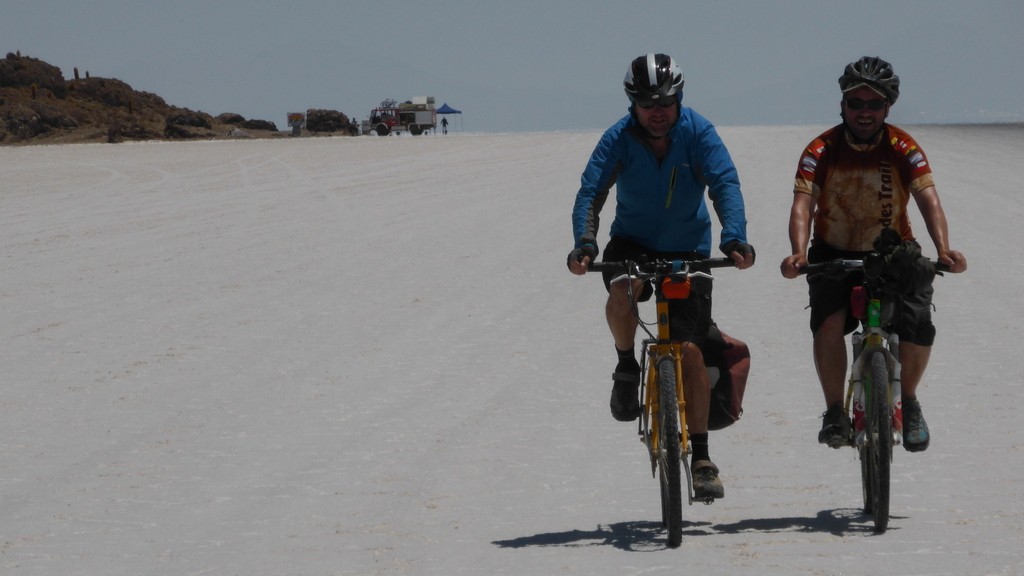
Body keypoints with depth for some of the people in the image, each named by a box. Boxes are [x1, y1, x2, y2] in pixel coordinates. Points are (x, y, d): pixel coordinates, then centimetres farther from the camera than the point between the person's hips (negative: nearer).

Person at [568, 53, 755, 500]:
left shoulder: (698, 133, -15)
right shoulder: (618, 139, -15)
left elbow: (725, 184, -25)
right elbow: (591, 192, -24)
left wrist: (734, 237, -42)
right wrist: (584, 243, -42)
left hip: (687, 249, 0)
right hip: (633, 241, 0)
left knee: (690, 349, -9)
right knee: (622, 290, -35)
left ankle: (701, 458, 0)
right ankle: (626, 369, -4)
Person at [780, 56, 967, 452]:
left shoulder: (904, 150, -11)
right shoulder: (820, 152, -12)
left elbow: (929, 200, -23)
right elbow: (802, 204, -24)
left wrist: (943, 250, -41)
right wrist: (799, 253, -44)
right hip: (834, 256, 0)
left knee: (918, 323, -23)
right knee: (828, 321, -28)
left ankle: (908, 401, 5)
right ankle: (835, 411, -7)